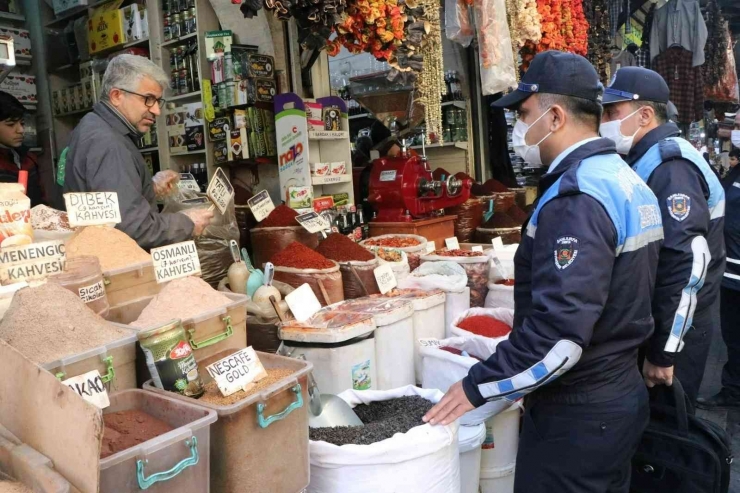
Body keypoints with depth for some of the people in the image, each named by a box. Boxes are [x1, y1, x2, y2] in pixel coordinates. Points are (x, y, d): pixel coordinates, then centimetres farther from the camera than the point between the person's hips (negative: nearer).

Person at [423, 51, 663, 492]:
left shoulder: (576, 200, -24)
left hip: (577, 413, -9)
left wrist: (479, 386, -21)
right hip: (623, 394, 10)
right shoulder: (626, 180, 7)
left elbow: (560, 331, -31)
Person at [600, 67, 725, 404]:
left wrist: (664, 351, -24)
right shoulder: (648, 160, 10)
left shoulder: (670, 167, -21)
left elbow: (688, 264, -27)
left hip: (674, 331, -9)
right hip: (651, 322, 9)